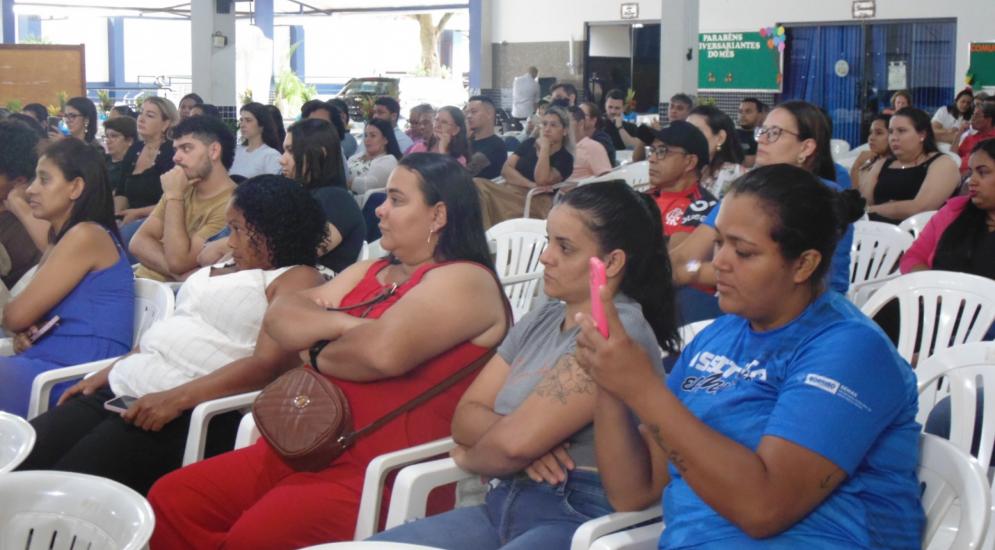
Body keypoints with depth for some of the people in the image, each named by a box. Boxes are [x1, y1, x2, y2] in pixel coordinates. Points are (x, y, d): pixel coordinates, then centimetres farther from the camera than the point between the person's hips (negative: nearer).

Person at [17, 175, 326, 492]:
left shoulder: (297, 278, -3)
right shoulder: (222, 269, 25)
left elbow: (269, 364, -17)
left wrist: (176, 398, -24)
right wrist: (108, 372, 13)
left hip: (192, 410, -8)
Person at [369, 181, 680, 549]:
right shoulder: (540, 321, 13)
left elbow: (515, 442, -19)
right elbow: (466, 415, 7)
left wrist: (468, 457, 3)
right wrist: (532, 442, -13)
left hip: (579, 519, -7)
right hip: (504, 505, 8)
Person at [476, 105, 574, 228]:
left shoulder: (565, 158, 3)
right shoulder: (530, 143, 18)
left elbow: (541, 180, -15)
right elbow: (506, 169, 6)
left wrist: (544, 147, -6)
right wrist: (530, 184, -10)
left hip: (534, 199, -5)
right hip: (509, 190, 5)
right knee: (477, 185, -27)